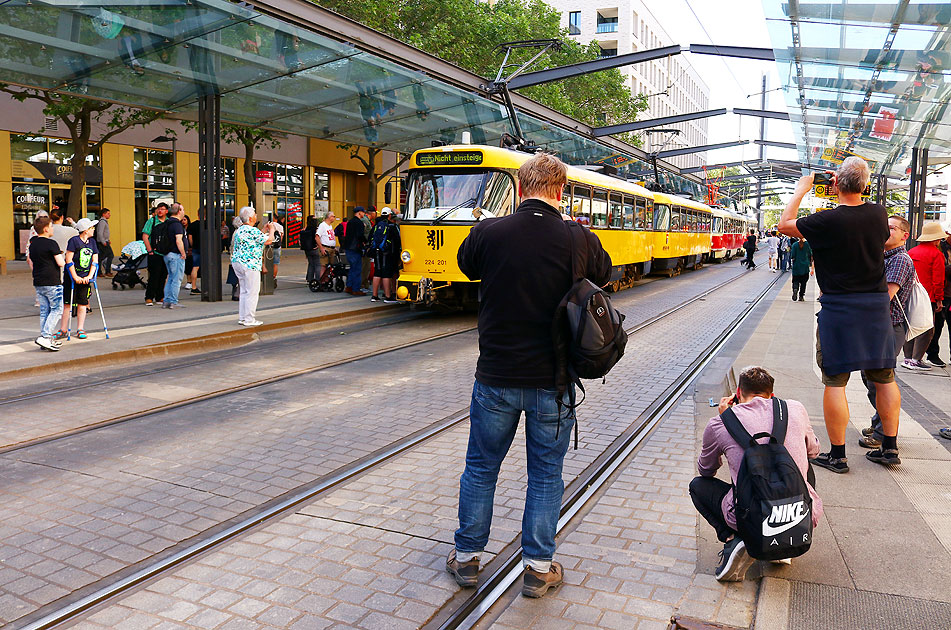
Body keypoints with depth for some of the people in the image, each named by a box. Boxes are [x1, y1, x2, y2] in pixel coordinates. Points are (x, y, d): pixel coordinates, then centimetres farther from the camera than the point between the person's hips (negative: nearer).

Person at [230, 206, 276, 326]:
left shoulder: (240, 230, 14)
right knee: (252, 292, -3)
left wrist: (264, 230, 26)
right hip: (250, 264, -9)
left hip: (237, 262, 9)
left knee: (244, 291, 15)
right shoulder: (253, 231, -16)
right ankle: (249, 319, -1)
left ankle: (242, 318, 17)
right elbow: (269, 240, -12)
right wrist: (271, 230, 6)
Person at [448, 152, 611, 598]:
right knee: (545, 473, 15)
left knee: (480, 467, 17)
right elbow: (603, 275, 11)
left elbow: (466, 265, 10)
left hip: (496, 377, 1)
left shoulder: (489, 233, -11)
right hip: (553, 379, 0)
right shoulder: (579, 240, -11)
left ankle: (466, 557, 31)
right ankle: (538, 567, 25)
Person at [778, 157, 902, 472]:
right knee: (884, 377, 14)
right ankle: (890, 447, 23)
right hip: (877, 304, 6)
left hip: (839, 308, -5)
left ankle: (837, 455, 5)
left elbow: (785, 224, -3)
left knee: (835, 380, 0)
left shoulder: (827, 221, -17)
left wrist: (801, 189, 7)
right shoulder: (879, 214, 0)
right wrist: (849, 197, 21)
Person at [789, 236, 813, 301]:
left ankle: (795, 289, -24)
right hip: (805, 267, 1)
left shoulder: (795, 245, -5)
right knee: (803, 282, 11)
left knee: (795, 280, 7)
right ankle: (801, 296, 9)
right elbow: (810, 255, 2)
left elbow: (792, 256, -7)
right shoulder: (807, 244, -3)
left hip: (796, 266, -1)